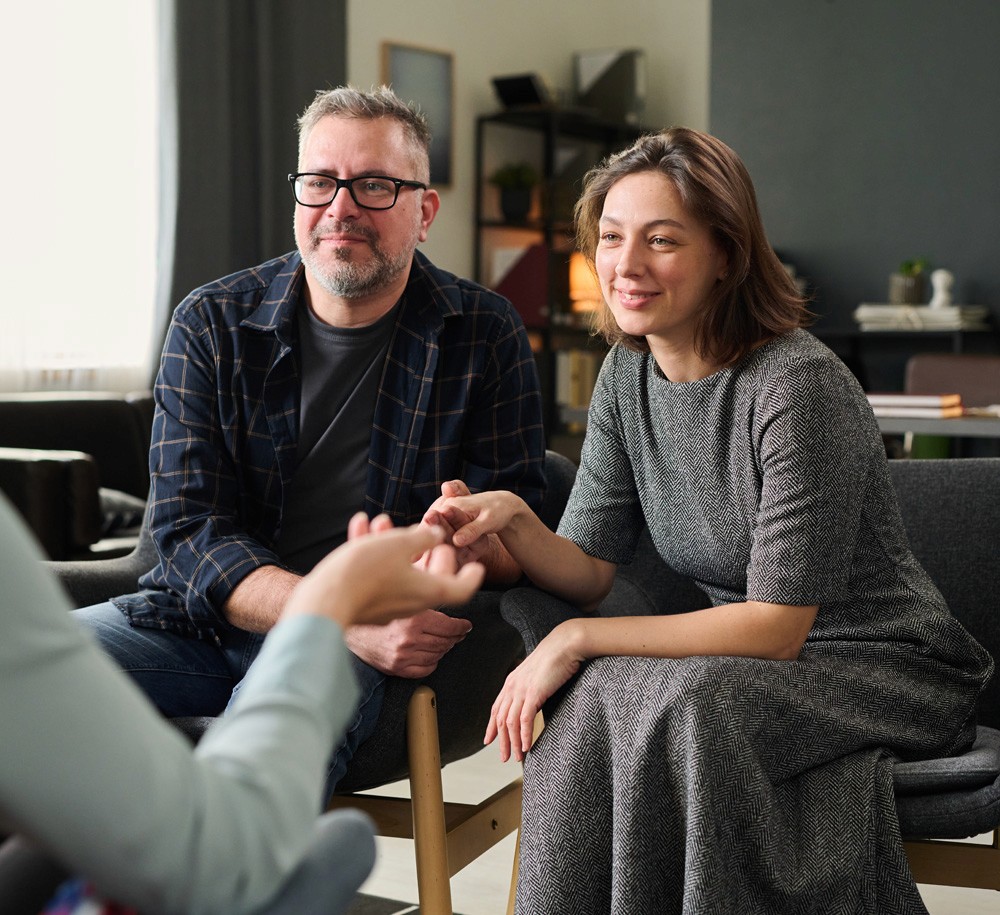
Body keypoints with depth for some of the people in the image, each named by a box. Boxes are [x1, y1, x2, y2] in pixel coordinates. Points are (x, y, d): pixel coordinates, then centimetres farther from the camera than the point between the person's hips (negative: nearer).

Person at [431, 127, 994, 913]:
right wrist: (514, 523, -22)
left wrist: (578, 640, -24)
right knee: (593, 700, -24)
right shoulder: (629, 374, 1)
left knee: (676, 706, -32)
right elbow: (590, 571, -1)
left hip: (884, 668, -5)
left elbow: (776, 624, -22)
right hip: (748, 662, 6)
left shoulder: (801, 385, -23)